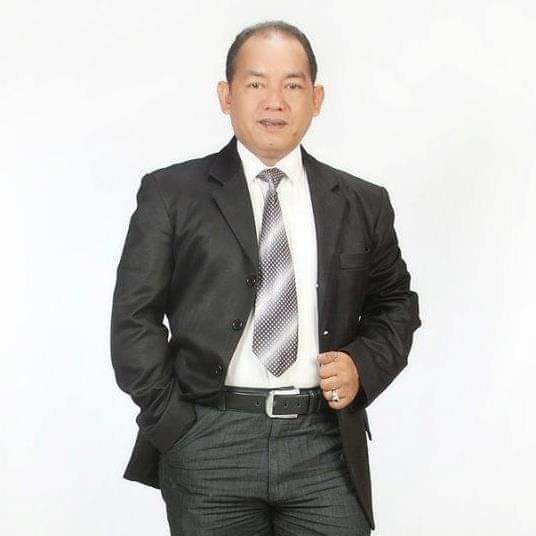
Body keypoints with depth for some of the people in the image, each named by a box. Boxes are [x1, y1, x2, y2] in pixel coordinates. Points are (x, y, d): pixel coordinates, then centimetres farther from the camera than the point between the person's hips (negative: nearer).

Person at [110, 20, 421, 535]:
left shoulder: (363, 203, 9)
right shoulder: (171, 194, 2)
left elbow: (395, 305, 19)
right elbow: (134, 319, 1)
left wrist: (364, 364, 0)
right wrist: (172, 425, -5)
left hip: (326, 448, 2)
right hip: (208, 445, -1)